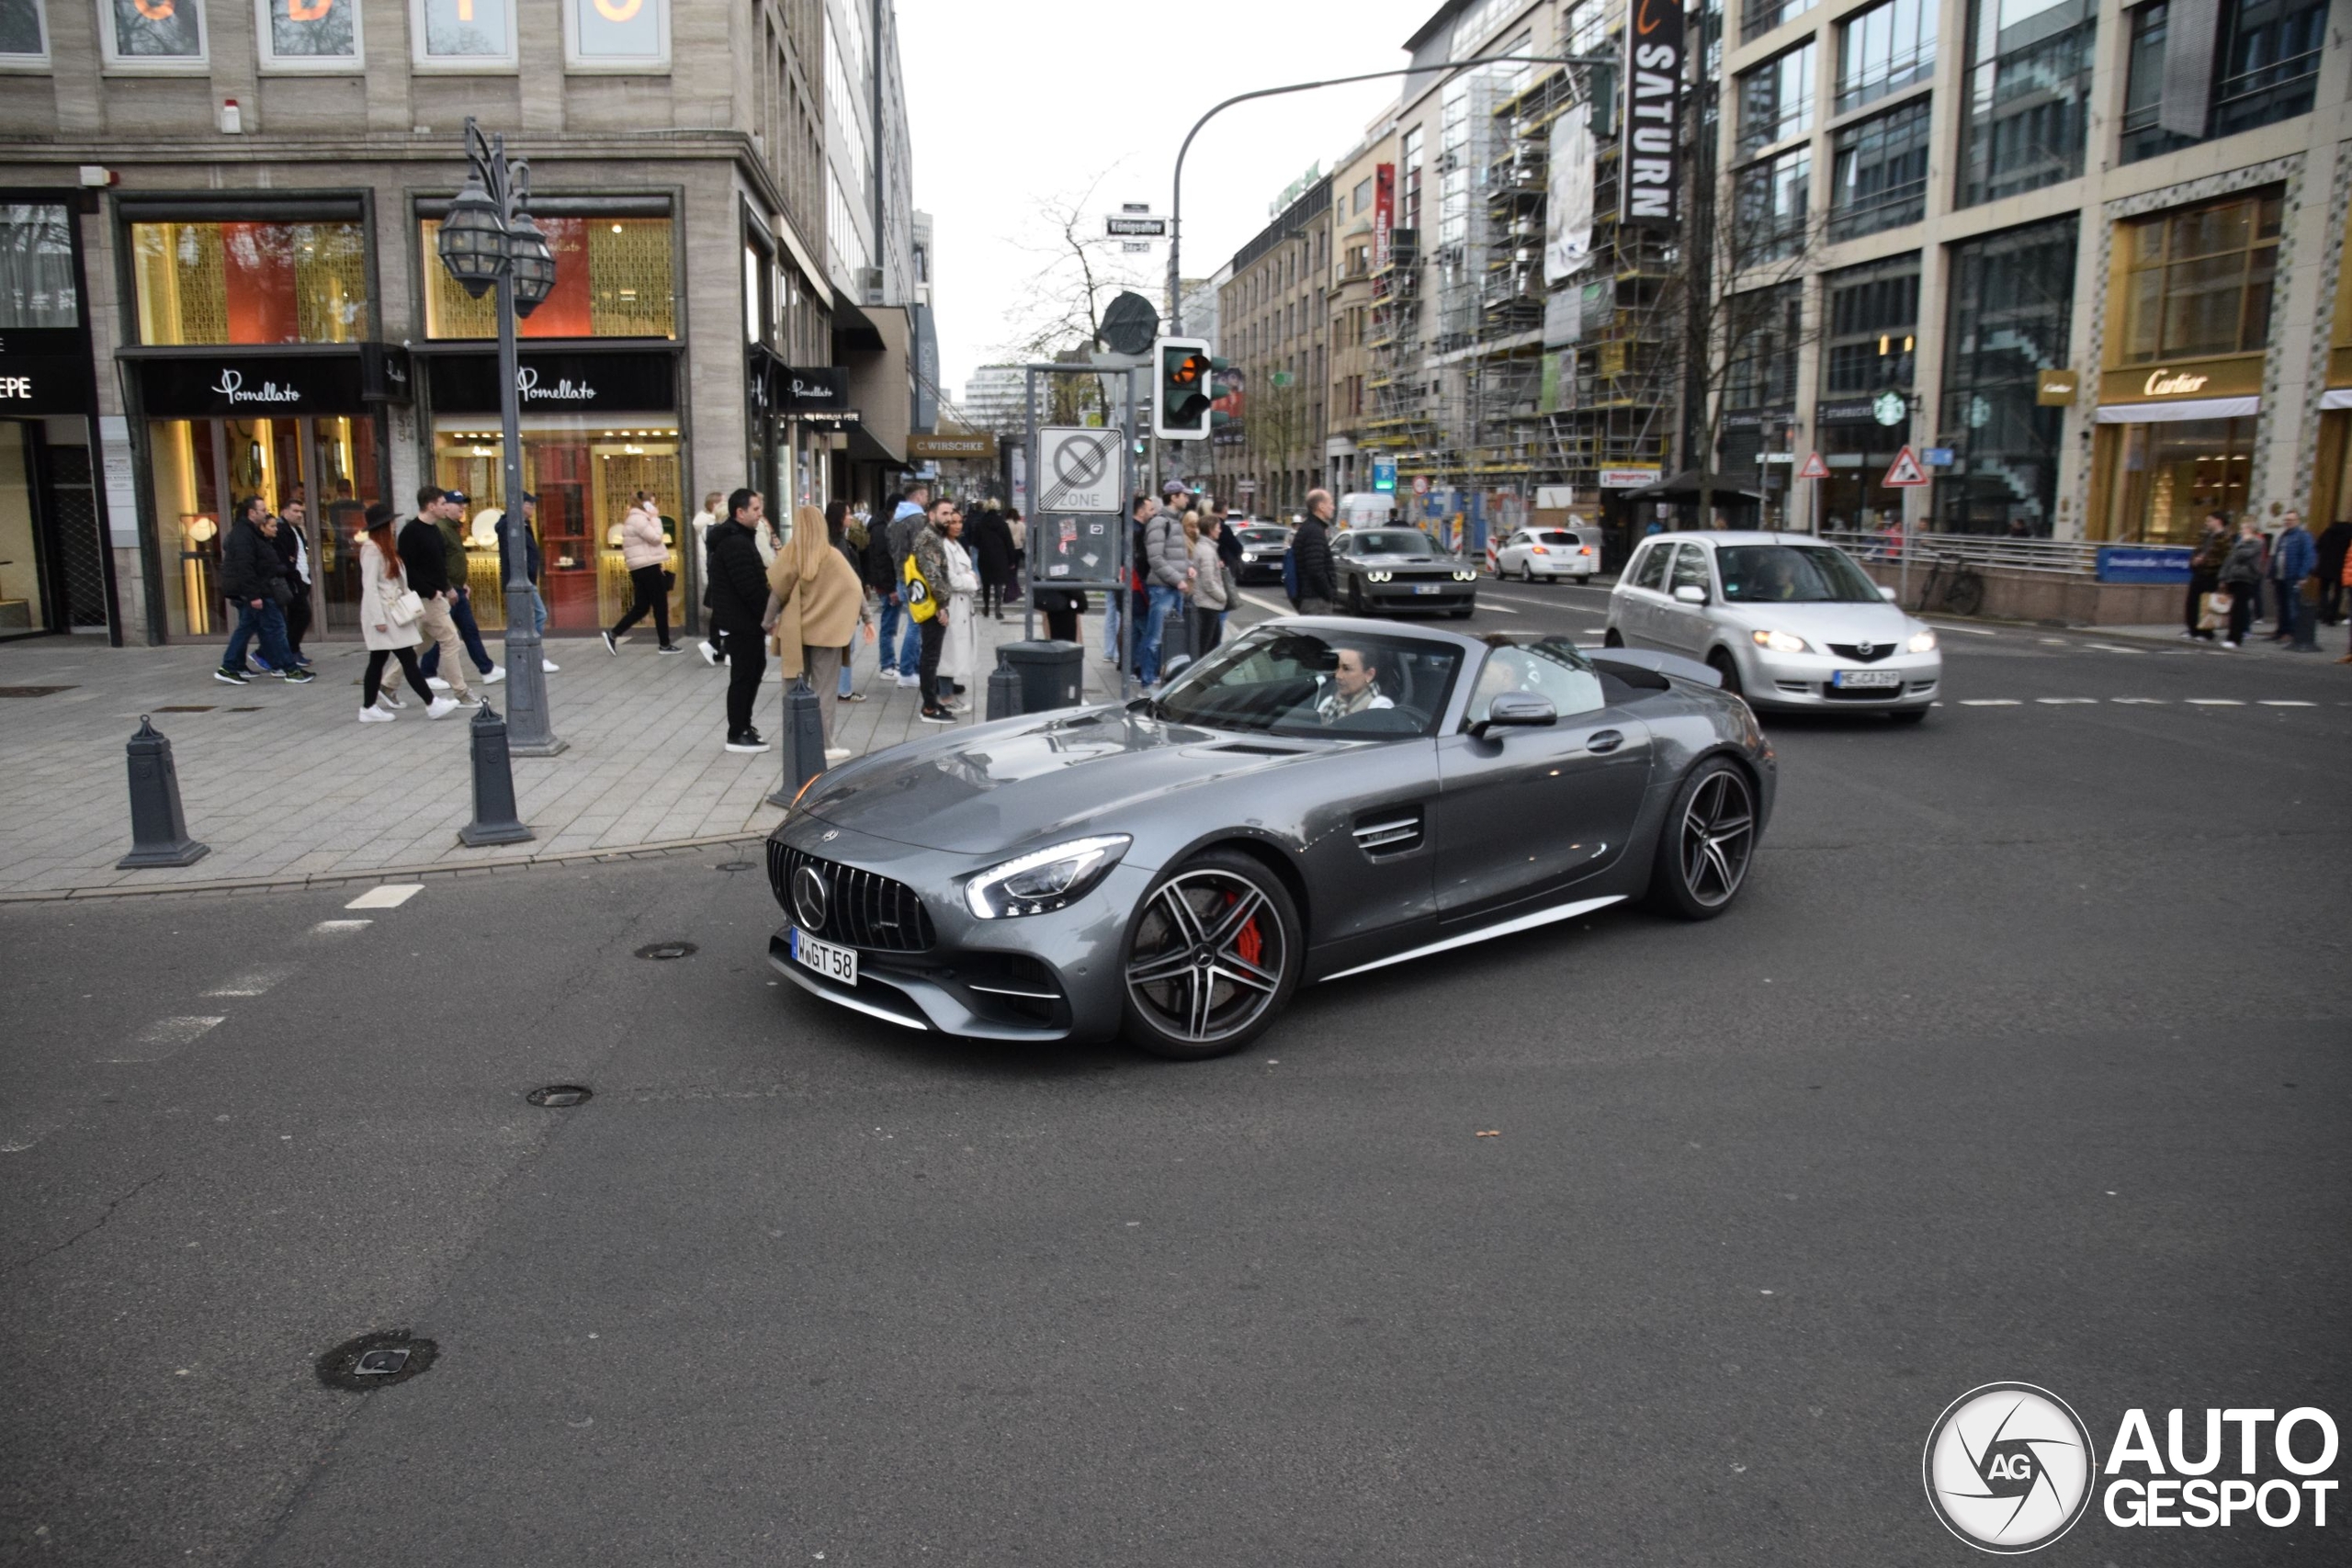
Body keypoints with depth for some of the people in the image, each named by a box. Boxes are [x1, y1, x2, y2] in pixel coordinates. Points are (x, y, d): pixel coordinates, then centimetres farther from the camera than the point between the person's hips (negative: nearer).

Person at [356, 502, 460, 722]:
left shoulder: (386, 547, 17)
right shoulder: (372, 549, -13)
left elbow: (399, 581, 18)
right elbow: (369, 585, -17)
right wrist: (378, 618, -20)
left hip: (392, 611, 10)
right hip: (383, 613, -10)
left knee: (378, 661, 10)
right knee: (408, 658, -8)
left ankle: (369, 708, 12)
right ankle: (432, 704, -6)